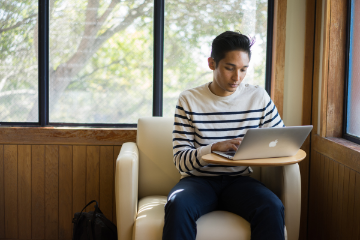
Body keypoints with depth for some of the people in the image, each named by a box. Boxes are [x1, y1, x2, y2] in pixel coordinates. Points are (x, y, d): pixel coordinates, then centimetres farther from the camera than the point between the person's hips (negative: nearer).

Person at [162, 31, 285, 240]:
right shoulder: (189, 100, -1)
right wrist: (215, 147, -25)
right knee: (178, 205, -35)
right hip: (198, 180, -1)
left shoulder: (259, 97, 6)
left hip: (239, 180, 2)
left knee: (272, 208, -30)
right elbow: (181, 160, -6)